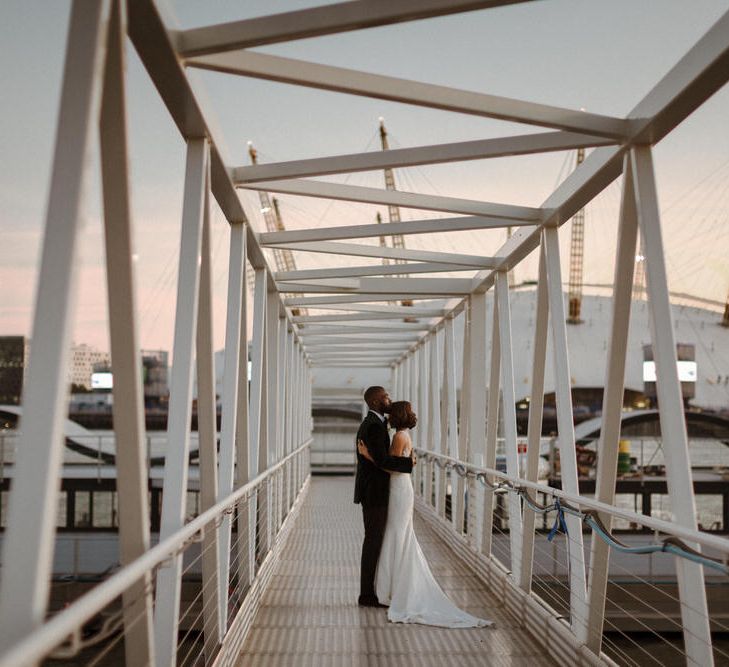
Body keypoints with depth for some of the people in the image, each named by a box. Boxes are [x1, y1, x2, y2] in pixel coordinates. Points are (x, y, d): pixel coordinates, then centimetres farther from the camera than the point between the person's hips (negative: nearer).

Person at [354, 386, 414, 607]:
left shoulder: (369, 423, 15)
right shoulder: (374, 426, -19)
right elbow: (381, 460, -26)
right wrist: (408, 462, -14)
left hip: (372, 491, 11)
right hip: (375, 492, -11)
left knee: (373, 541, 15)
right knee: (374, 542, -3)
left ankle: (369, 591, 21)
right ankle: (367, 595, 4)